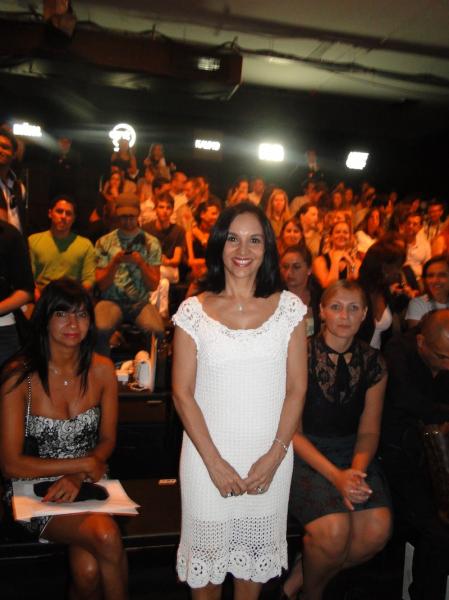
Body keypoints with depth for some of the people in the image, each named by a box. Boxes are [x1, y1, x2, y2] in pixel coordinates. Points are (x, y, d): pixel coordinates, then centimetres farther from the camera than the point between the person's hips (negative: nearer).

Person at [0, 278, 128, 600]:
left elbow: (107, 440, 6)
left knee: (88, 570, -24)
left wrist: (78, 478, -12)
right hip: (34, 490, -2)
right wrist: (84, 464, -12)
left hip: (87, 485, 3)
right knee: (106, 534, -27)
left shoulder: (101, 369, -3)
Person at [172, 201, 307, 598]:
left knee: (256, 551, 19)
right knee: (208, 550, 15)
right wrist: (214, 462, -10)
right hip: (207, 455, -1)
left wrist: (275, 455, -8)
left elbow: (297, 389, -1)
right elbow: (182, 394, -6)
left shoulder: (289, 308, -2)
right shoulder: (194, 311, -6)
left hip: (270, 456, 1)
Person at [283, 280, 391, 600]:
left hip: (351, 452, 4)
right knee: (334, 529, -26)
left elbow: (369, 430, 7)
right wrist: (336, 475, -20)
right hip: (303, 453, -4)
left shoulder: (373, 363, 2)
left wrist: (357, 470, -14)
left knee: (378, 528, -19)